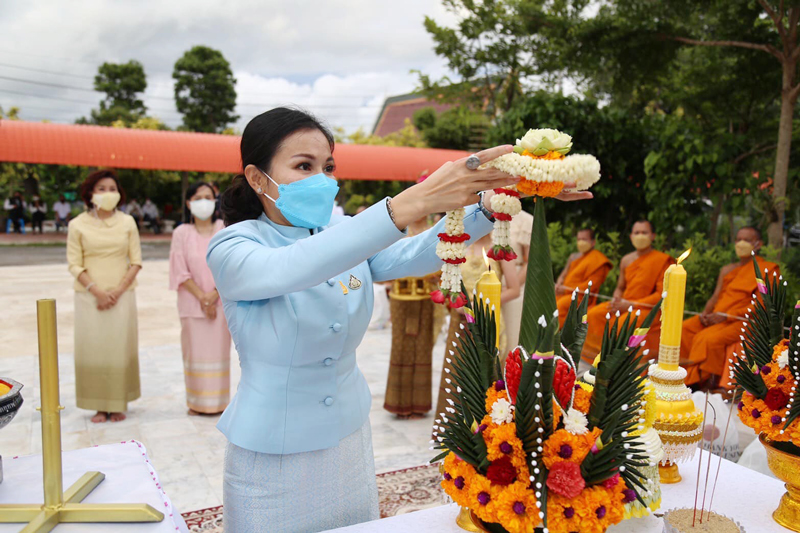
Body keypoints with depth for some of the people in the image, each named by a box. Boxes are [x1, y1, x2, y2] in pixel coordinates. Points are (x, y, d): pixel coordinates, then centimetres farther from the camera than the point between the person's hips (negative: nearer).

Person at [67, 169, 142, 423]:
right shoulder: (78, 225, 1)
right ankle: (100, 405, 10)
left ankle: (118, 404, 13)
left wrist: (118, 290, -9)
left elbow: (136, 261, 3)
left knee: (120, 347, 3)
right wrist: (97, 291, -13)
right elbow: (74, 264, -2)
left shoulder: (127, 222, 5)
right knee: (93, 348, 1)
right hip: (89, 296, -1)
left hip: (122, 295, 1)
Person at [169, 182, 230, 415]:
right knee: (195, 350, 3)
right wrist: (201, 297, -10)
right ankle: (197, 402, 12)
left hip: (222, 300, 0)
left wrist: (214, 295, -11)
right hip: (192, 302, 0)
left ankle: (219, 401, 13)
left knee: (219, 350, 3)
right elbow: (181, 272, -2)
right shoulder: (181, 233, 1)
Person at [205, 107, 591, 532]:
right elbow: (294, 269, -38)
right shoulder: (232, 248, -17)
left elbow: (416, 255, -16)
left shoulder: (343, 233, -2)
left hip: (350, 440, 5)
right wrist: (415, 201, -49)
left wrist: (495, 200, -33)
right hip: (272, 458, -4)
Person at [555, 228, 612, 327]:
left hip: (581, 296, -8)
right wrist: (558, 286, -2)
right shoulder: (573, 257, 21)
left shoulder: (597, 259, -3)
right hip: (564, 293, 8)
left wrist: (567, 289, -15)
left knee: (560, 305, -32)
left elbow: (591, 285, -10)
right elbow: (563, 275, 23)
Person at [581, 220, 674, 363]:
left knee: (624, 323, -34)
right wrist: (616, 300, -2)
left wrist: (630, 304, -16)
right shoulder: (626, 260, 13)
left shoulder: (662, 260, -6)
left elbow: (661, 295, -11)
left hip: (648, 309, -6)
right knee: (594, 314, -17)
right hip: (623, 305, 6)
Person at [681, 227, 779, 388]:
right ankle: (688, 374, -15)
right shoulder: (726, 270, 22)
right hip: (717, 317, 7)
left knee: (709, 338, -32)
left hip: (742, 320, -7)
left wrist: (726, 316, -18)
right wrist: (705, 314, -4)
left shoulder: (767, 270, 1)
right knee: (684, 329, -17)